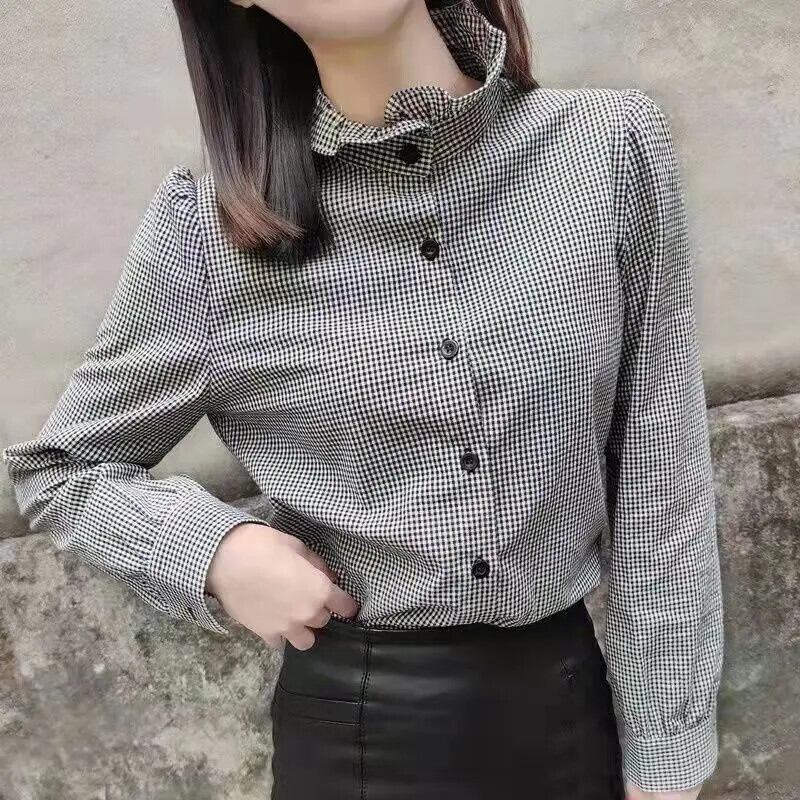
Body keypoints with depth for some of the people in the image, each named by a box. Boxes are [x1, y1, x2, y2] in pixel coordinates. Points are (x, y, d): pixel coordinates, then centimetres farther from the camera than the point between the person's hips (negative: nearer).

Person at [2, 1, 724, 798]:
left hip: (569, 702, 2)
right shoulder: (206, 229, -11)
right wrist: (215, 550, -15)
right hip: (356, 727, -1)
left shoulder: (616, 146, -8)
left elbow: (662, 480, -4)